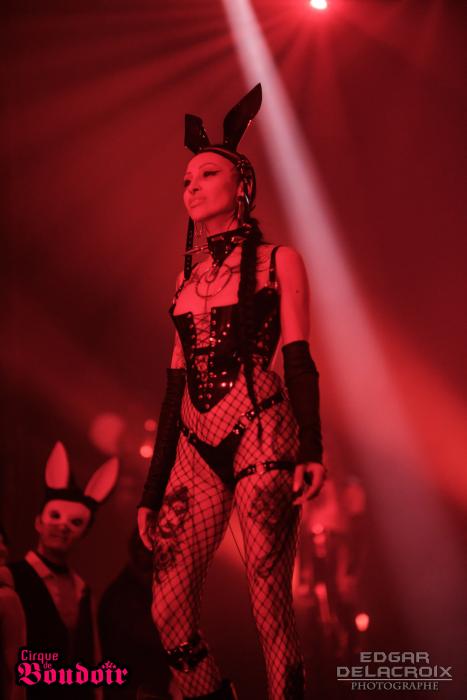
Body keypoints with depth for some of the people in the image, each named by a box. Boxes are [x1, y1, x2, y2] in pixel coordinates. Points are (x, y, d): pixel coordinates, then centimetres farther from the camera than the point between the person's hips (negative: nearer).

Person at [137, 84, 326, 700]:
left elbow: (299, 359, -1)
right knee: (169, 610, -3)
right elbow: (177, 385, 16)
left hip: (261, 437, -5)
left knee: (270, 604, -8)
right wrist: (154, 490, 12)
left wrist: (311, 447, -16)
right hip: (195, 448, 5)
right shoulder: (189, 280, 20)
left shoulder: (277, 261, 7)